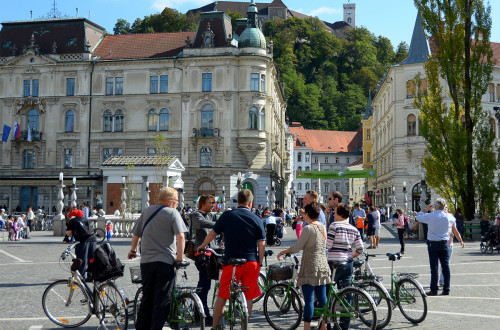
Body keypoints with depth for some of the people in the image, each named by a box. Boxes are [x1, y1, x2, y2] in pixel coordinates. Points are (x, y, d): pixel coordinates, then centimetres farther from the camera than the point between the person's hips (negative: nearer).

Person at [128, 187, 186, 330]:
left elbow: (136, 235, 22)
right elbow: (180, 236, -16)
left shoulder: (146, 211, 14)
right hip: (166, 261, -5)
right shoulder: (173, 213, -4)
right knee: (163, 299, 0)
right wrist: (180, 257, -11)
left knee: (147, 297, 14)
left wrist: (133, 250, 37)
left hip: (146, 261, 6)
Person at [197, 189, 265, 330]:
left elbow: (212, 234, 8)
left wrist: (202, 246, 25)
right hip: (251, 262, 1)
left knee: (222, 296, 10)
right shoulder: (256, 219, 2)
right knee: (248, 297, 11)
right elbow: (261, 244, 1)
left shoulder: (227, 216, 0)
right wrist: (259, 263, 10)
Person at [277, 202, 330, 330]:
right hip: (323, 267, 7)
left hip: (309, 268, -7)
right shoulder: (323, 227, 8)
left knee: (309, 300, -6)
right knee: (322, 299, 12)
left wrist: (282, 252, -1)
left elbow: (297, 247, -14)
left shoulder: (308, 228, -14)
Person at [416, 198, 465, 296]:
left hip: (433, 244, -2)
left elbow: (418, 217, 5)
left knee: (434, 267, 0)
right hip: (444, 244, 3)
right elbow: (453, 221, 23)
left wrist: (426, 209, 17)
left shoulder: (430, 216, -11)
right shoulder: (449, 216, 0)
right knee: (446, 266, 7)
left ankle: (434, 290, 1)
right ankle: (446, 290, 11)